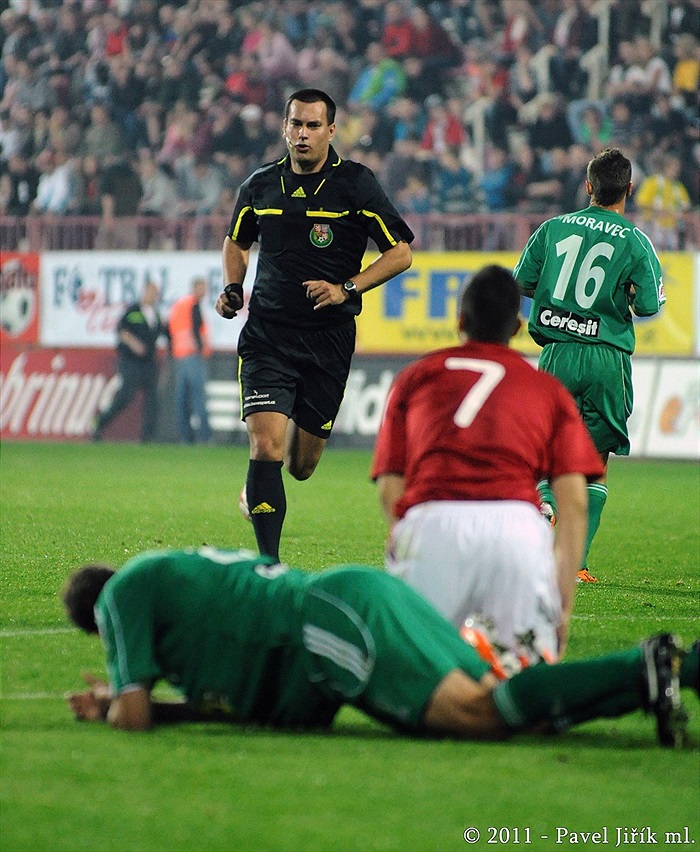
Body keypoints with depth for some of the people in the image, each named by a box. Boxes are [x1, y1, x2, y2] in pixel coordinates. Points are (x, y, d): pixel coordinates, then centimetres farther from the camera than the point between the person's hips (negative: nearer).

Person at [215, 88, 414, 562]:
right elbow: (237, 242, 22)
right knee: (265, 447, -17)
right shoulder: (261, 185, 4)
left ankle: (258, 489, 45)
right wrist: (233, 287, 3)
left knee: (302, 465, 8)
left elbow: (401, 253, -3)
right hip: (267, 333, 0)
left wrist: (346, 289, -15)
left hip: (329, 339, 0)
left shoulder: (356, 184, -5)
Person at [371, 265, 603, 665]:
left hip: (430, 525, 0)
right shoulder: (549, 389, 25)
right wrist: (565, 605, 14)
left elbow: (390, 488, 14)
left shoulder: (415, 377, 27)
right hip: (516, 523, 0)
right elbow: (574, 502, 13)